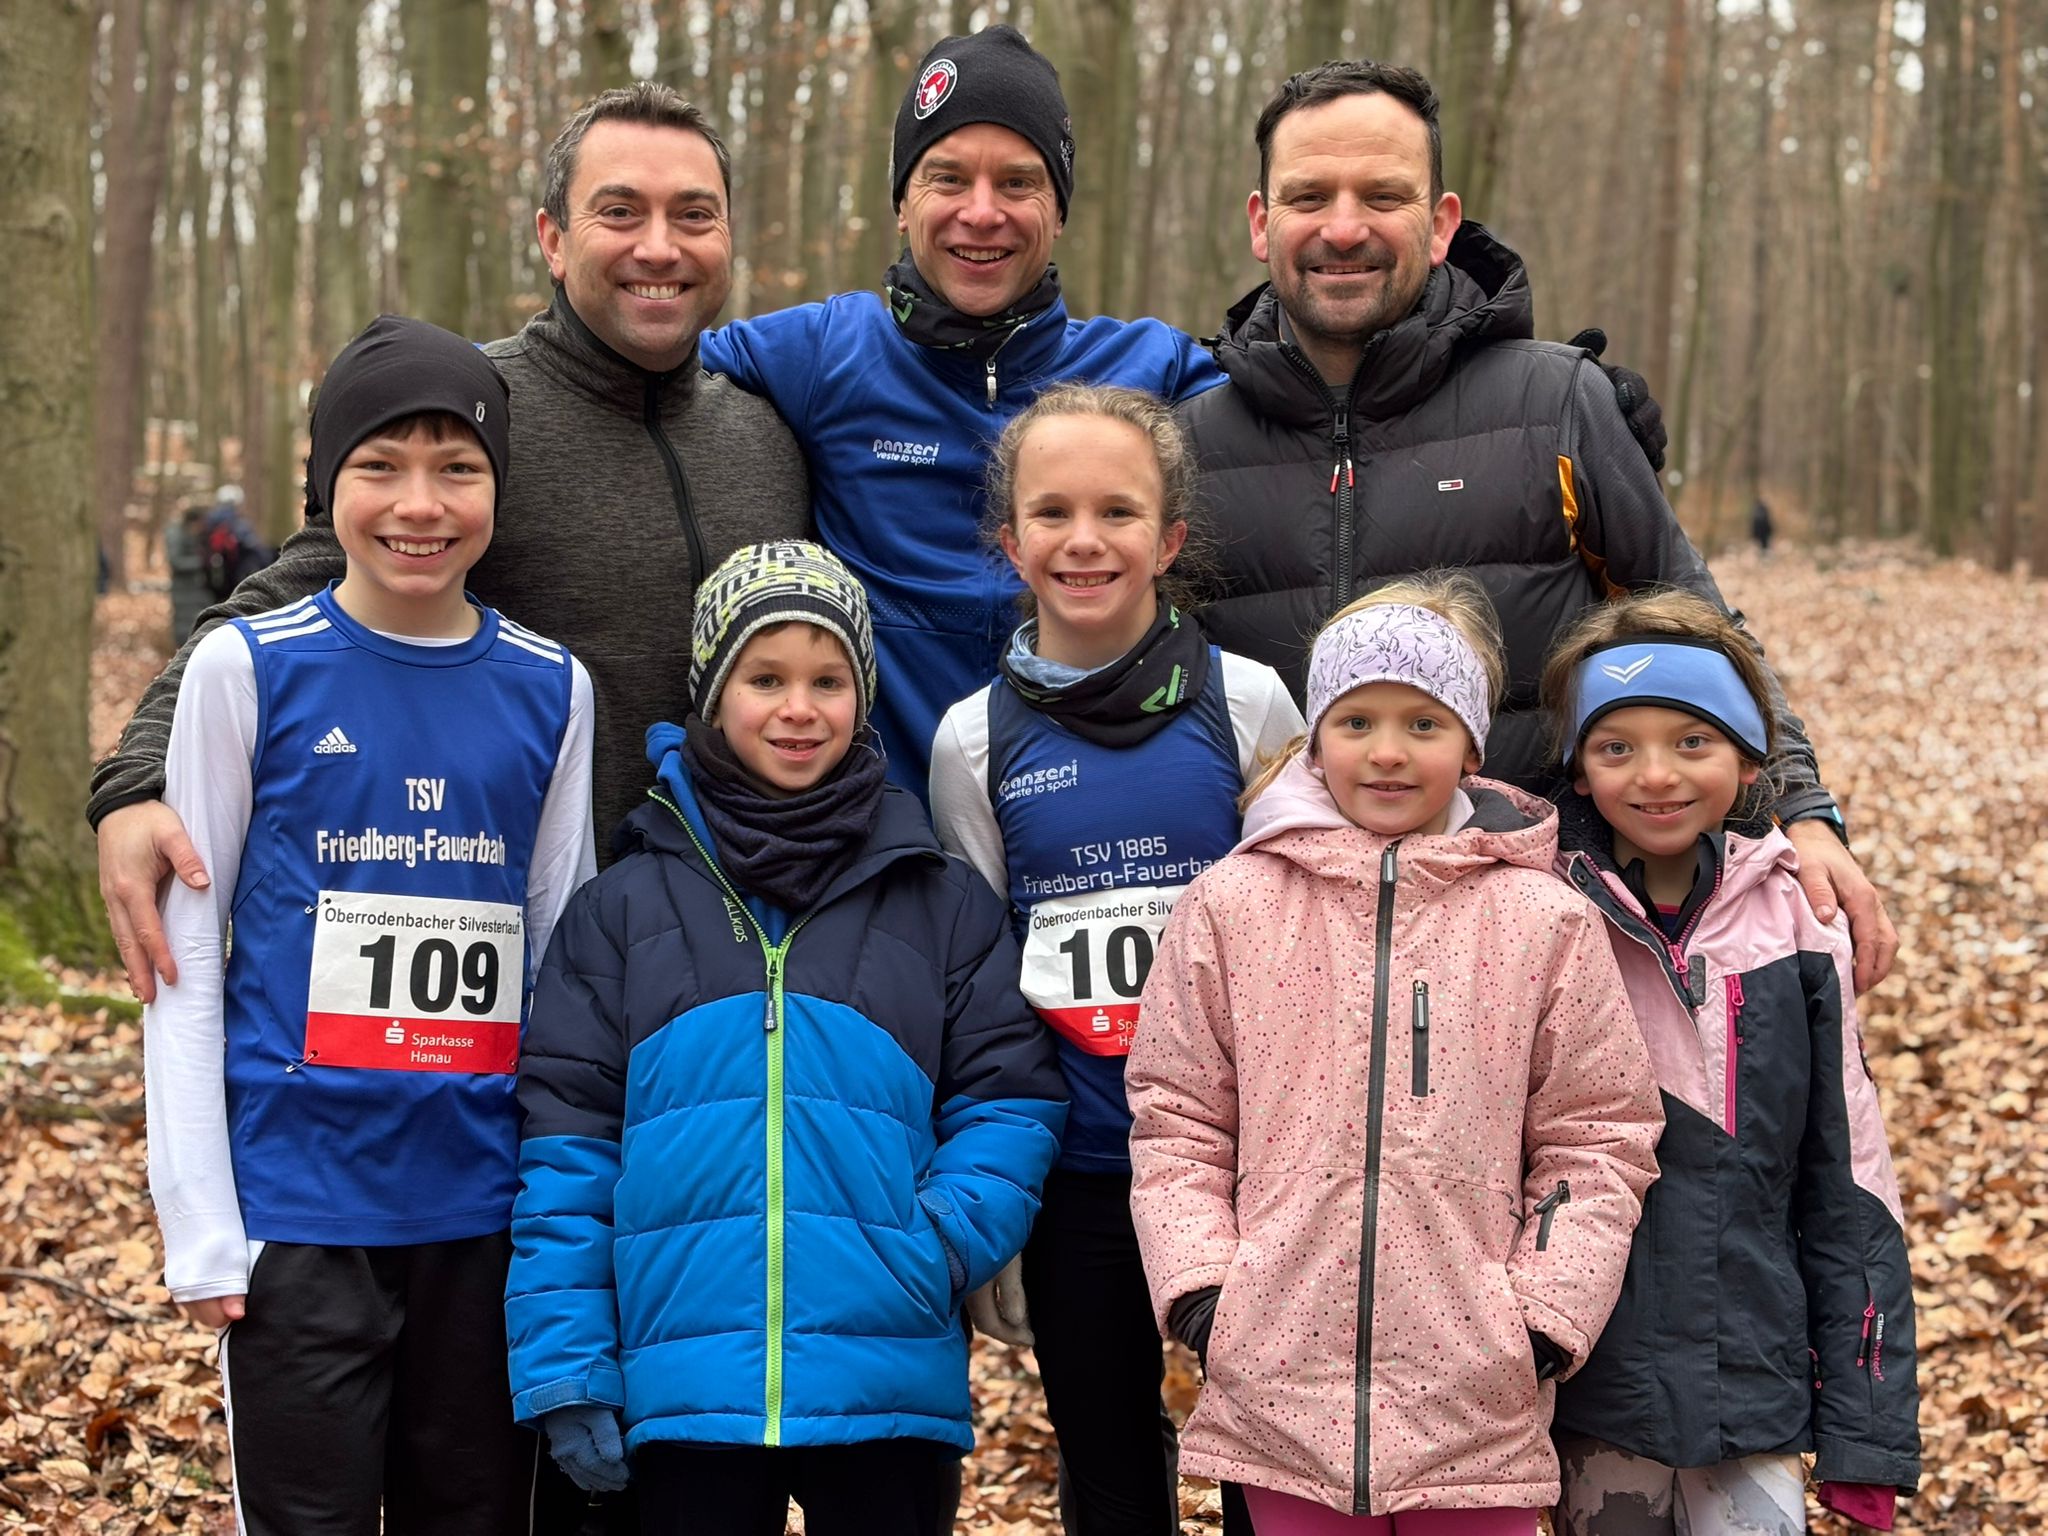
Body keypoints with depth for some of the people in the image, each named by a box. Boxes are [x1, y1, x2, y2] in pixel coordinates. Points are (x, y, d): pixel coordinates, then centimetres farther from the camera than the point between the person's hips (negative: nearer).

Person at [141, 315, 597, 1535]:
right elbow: (186, 955, -1)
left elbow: (560, 959, 10)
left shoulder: (550, 690, 5)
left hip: (488, 1208, 3)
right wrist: (201, 1225, -6)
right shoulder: (248, 668, -2)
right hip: (297, 1208, -2)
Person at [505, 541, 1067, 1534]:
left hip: (891, 1398, 1)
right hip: (682, 1398, 0)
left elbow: (1008, 1101, 5)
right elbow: (568, 1144, 4)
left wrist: (950, 1241, -13)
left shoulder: (943, 905, 8)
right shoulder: (621, 910, 6)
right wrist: (564, 1369, -2)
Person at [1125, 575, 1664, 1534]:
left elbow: (1597, 1137, 5)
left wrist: (1547, 1311, -2)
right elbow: (1177, 1119, 8)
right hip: (1280, 1382, 1)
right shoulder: (1229, 907, 4)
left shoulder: (1546, 922, 2)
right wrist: (1196, 1283, -2)